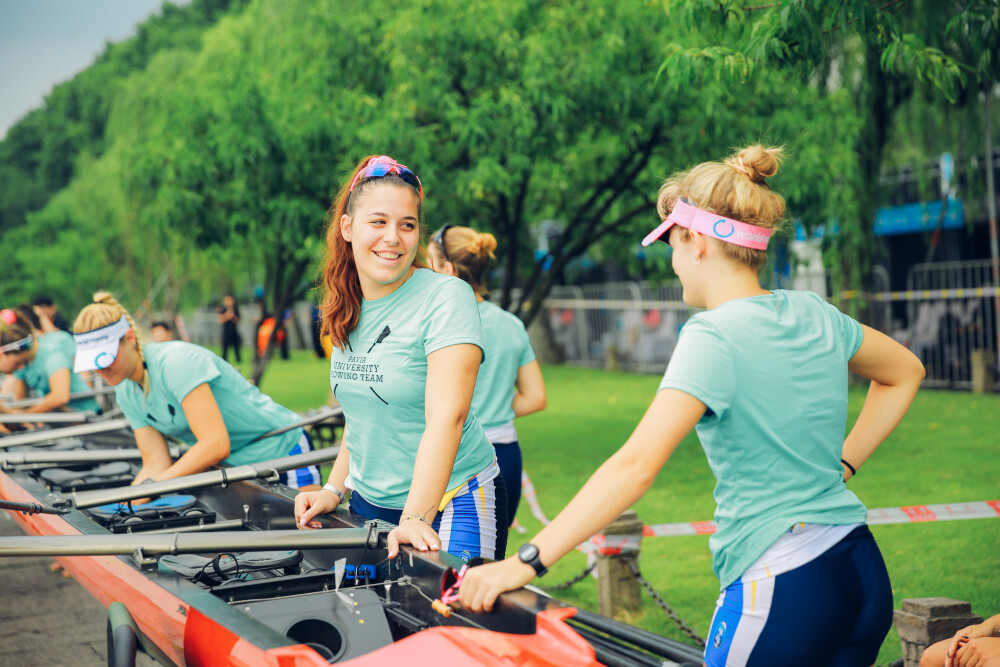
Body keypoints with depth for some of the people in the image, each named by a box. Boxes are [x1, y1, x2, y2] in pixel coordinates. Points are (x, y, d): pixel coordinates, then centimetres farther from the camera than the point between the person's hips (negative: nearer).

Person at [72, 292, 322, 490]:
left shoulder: (176, 361, -27)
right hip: (230, 466, 8)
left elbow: (216, 445, -34)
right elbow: (156, 464, -1)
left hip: (280, 449, -7)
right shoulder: (126, 393, 0)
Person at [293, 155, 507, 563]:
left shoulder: (447, 297, -15)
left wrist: (416, 517, -33)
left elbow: (446, 415, -25)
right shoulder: (348, 309, 7)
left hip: (450, 504, -6)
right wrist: (335, 490, 8)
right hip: (367, 504, 6)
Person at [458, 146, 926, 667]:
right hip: (863, 575, 8)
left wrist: (526, 561, -25)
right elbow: (904, 373, 26)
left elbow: (636, 465, -25)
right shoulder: (812, 314, 7)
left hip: (781, 583, -8)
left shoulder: (714, 337, -16)